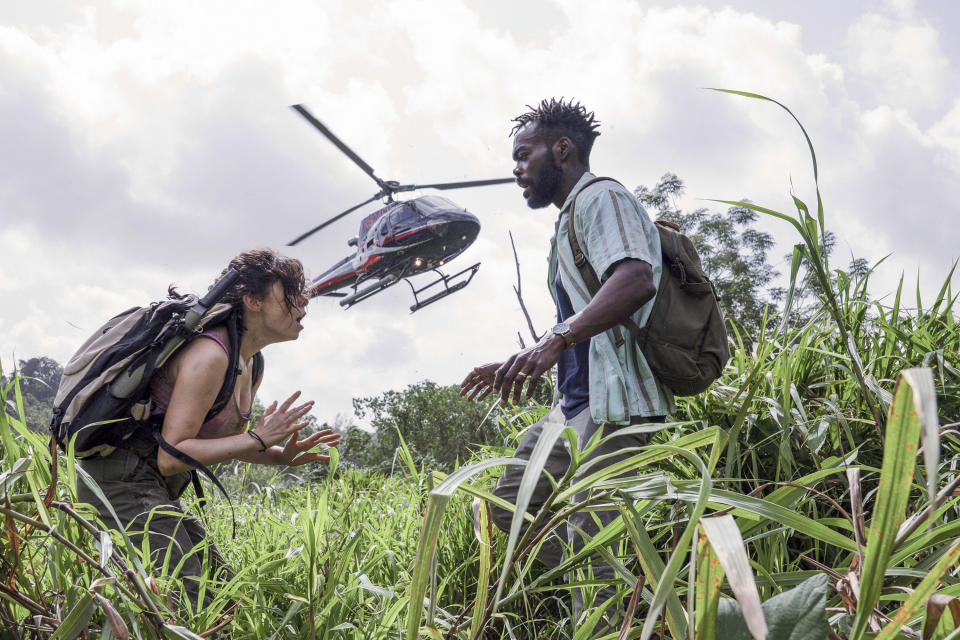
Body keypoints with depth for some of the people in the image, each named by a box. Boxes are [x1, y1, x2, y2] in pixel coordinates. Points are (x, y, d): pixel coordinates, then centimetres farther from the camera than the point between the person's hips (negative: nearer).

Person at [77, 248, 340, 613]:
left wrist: (282, 456, 3)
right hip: (123, 483, -10)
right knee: (189, 606, -15)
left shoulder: (251, 364, 8)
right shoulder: (210, 354, -21)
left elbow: (222, 441, 20)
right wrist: (258, 439, -23)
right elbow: (171, 456, -24)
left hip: (156, 492, 10)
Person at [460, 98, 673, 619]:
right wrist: (520, 365, 27)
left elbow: (635, 280, -27)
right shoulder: (570, 218, 25)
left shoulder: (599, 197, -7)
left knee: (593, 542, -14)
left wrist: (556, 340, -36)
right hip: (574, 404, 11)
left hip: (611, 401, -11)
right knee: (511, 502, 13)